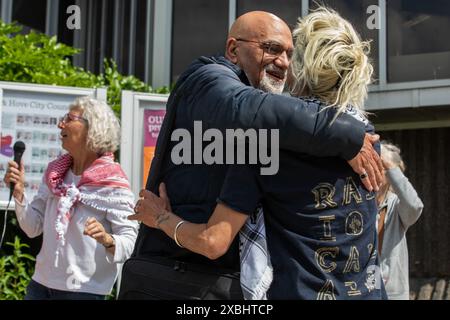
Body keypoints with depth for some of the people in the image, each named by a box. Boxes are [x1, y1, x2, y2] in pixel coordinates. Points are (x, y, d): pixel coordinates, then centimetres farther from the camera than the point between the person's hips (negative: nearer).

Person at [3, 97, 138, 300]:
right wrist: (19, 193, -6)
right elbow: (33, 228, 7)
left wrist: (107, 240, -33)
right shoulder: (54, 173, 5)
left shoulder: (113, 184, -13)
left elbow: (129, 243, -15)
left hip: (85, 290, -5)